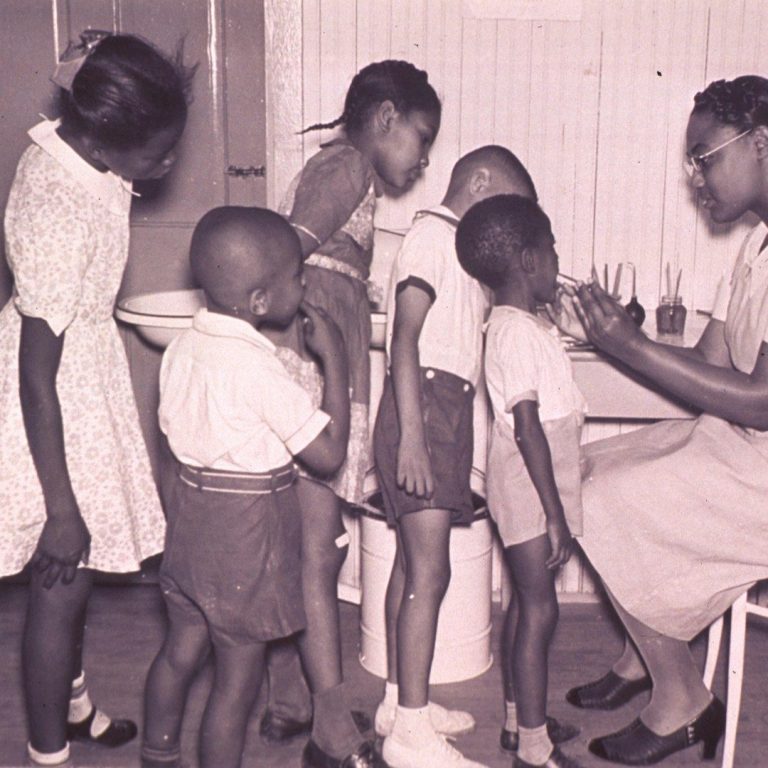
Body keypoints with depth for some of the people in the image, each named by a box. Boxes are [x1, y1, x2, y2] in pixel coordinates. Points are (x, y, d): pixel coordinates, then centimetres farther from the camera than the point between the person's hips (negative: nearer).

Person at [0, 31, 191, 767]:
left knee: (77, 569, 25)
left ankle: (69, 701, 48)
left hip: (79, 358, 9)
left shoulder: (65, 144, -8)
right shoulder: (61, 217, -32)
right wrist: (61, 510, -21)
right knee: (61, 581, 8)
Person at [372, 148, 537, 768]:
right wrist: (411, 434, -22)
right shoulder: (432, 236, -7)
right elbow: (405, 338, -17)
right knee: (430, 570, -10)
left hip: (449, 413, 10)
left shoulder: (458, 250, 23)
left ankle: (400, 701, 22)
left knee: (413, 562, 13)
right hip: (425, 407, -10)